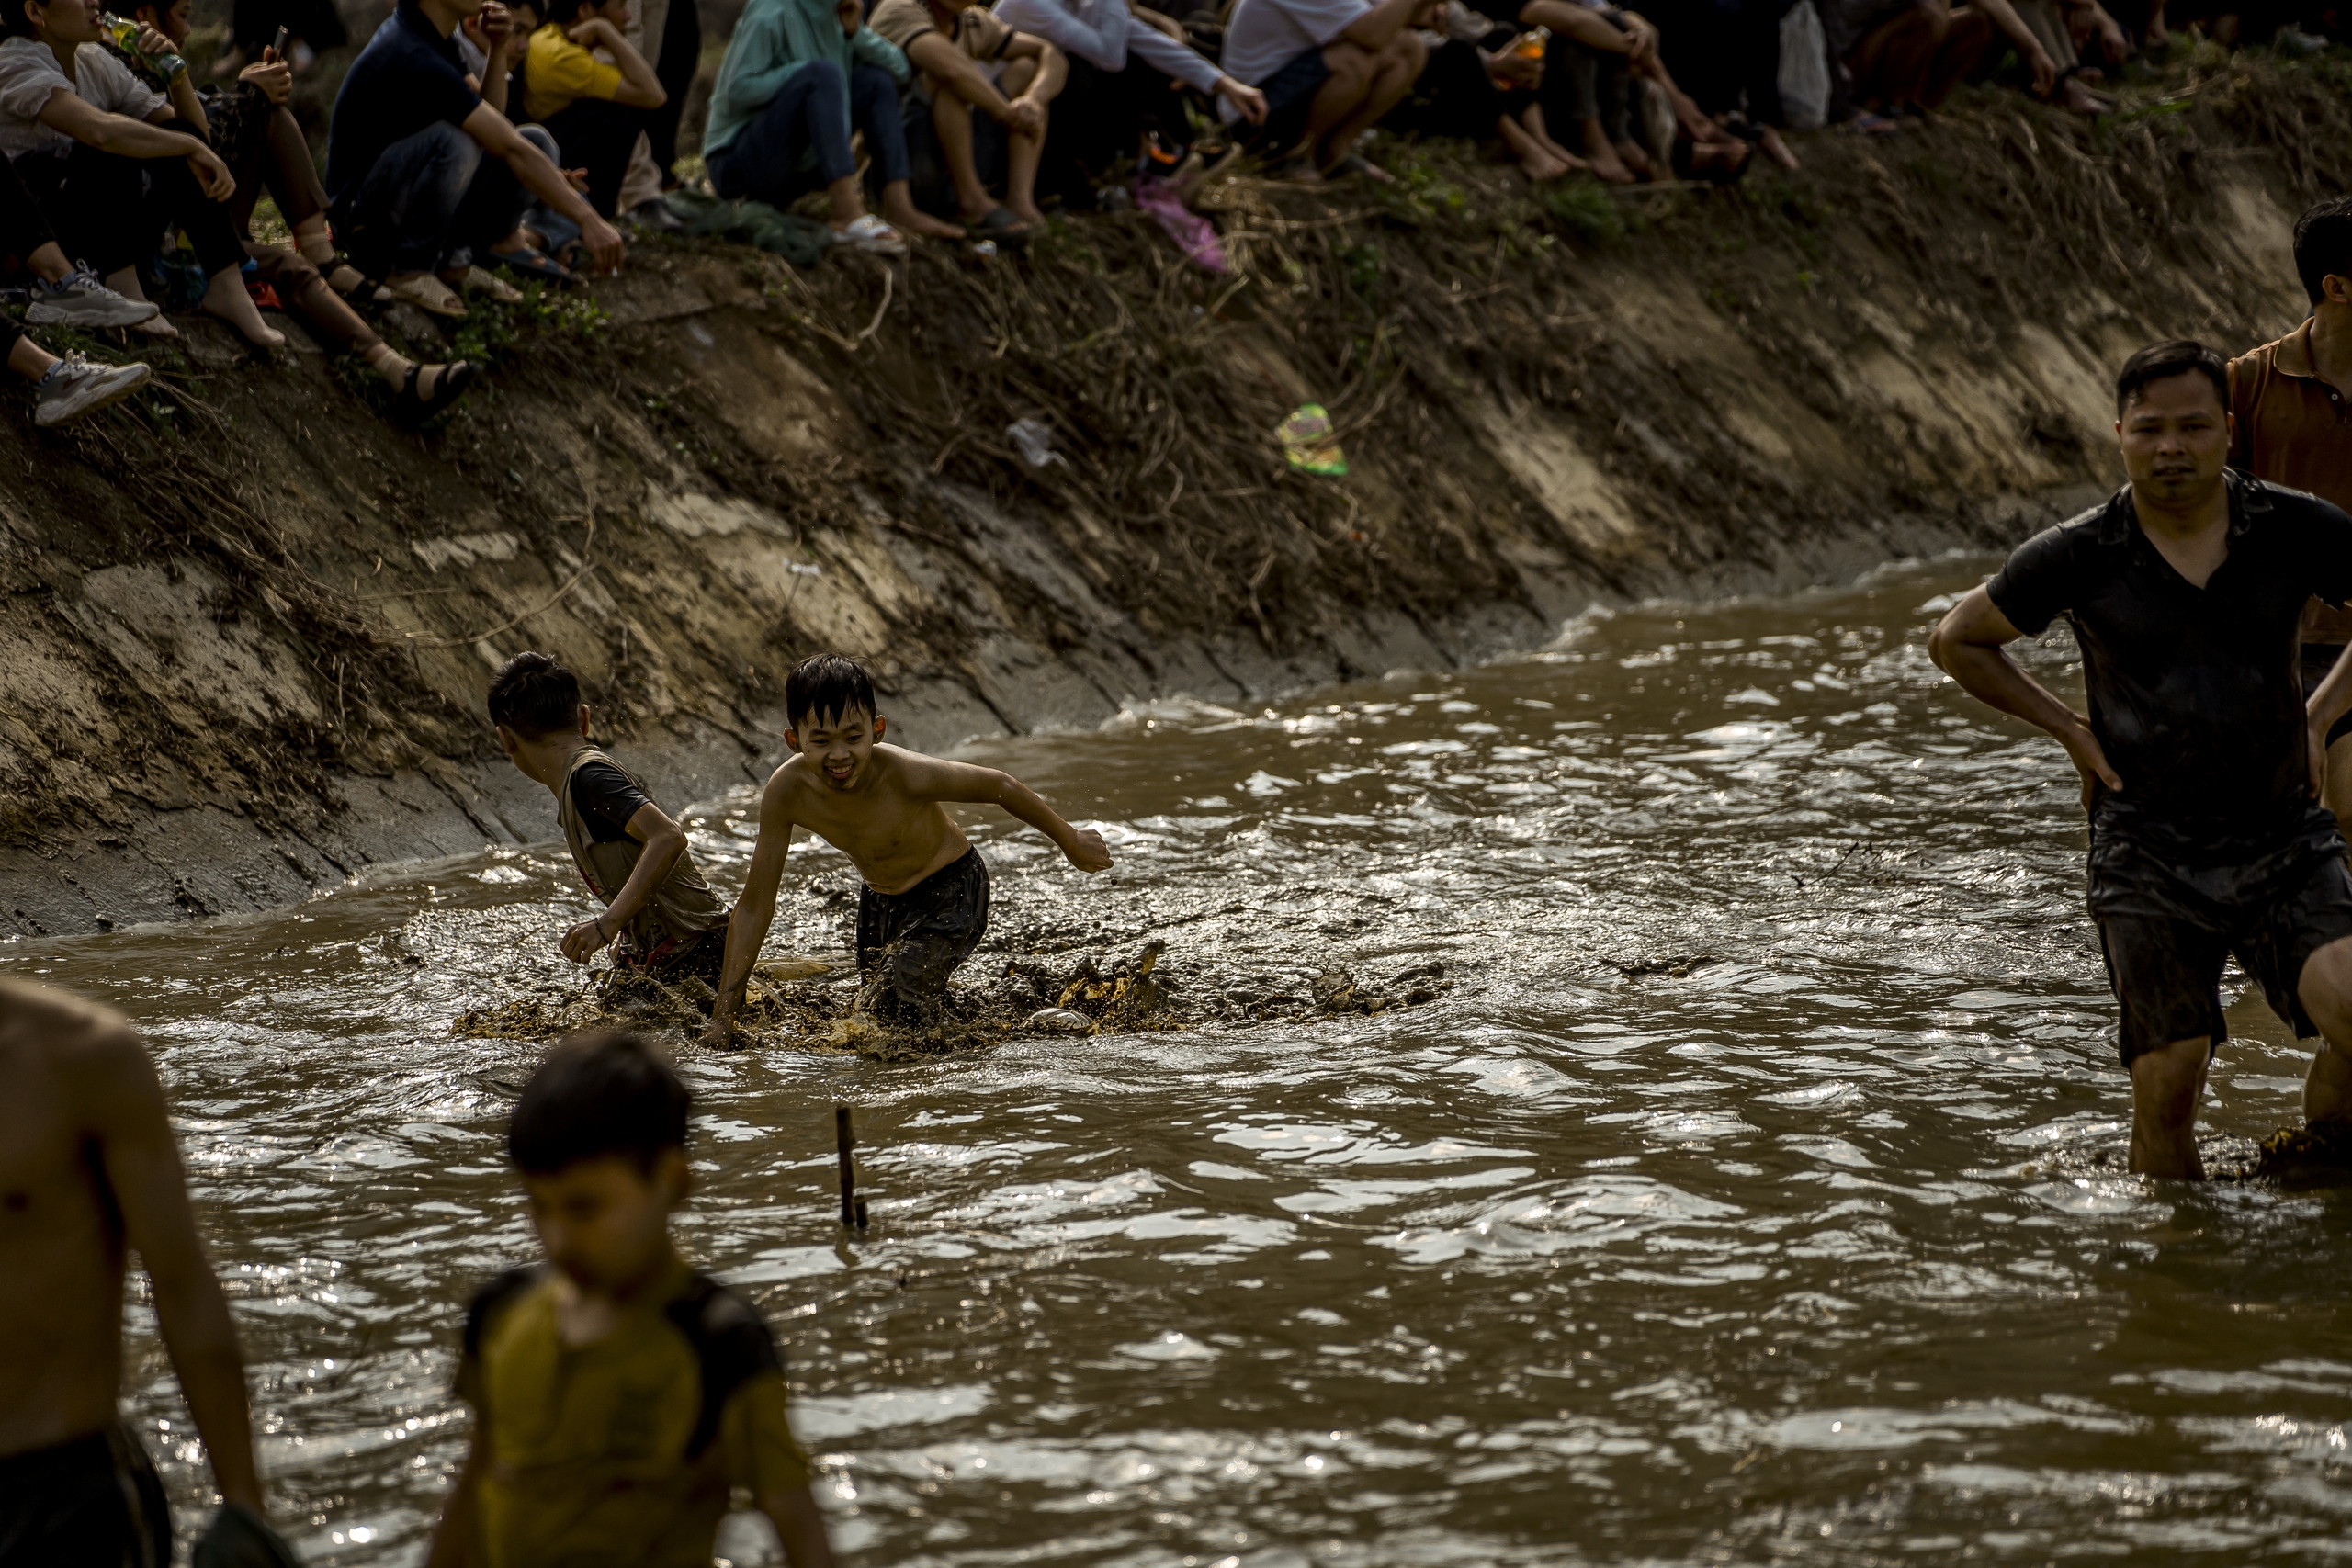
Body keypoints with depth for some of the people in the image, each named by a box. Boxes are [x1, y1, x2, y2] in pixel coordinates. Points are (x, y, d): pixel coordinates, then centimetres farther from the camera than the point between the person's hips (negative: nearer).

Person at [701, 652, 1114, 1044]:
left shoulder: (904, 775, -37)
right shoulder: (787, 792, -26)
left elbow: (1001, 787, -19)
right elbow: (754, 906, -17)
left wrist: (1070, 842, -3)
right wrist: (723, 1017, -18)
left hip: (951, 894, -5)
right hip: (881, 899, 5)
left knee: (886, 1018, -21)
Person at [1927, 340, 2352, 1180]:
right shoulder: (2078, 558, -7)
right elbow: (1957, 641, 9)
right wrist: (2071, 731, 3)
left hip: (2283, 840, 0)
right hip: (2150, 857, 0)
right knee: (2167, 1080, -4)